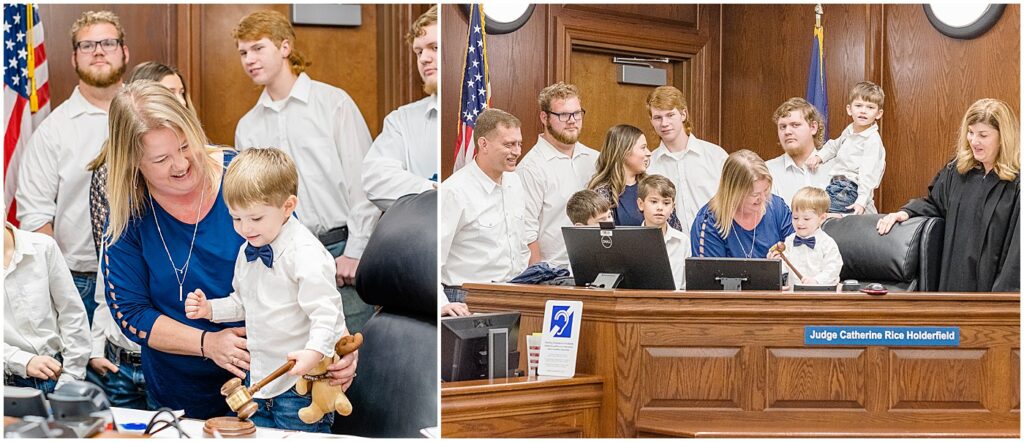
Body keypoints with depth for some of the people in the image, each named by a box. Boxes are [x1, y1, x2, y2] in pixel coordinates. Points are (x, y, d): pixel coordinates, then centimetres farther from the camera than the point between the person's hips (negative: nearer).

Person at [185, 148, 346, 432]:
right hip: (259, 377, 8)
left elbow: (325, 310, -23)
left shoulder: (304, 253, -18)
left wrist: (315, 351, -37)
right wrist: (210, 308, 9)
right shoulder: (247, 253, 9)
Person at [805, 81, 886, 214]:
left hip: (853, 189, -9)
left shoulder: (873, 140, -13)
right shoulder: (849, 131, 13)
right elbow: (834, 146, 34)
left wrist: (862, 201, -27)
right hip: (837, 183, 9)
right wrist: (819, 156, 15)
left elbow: (868, 174, -20)